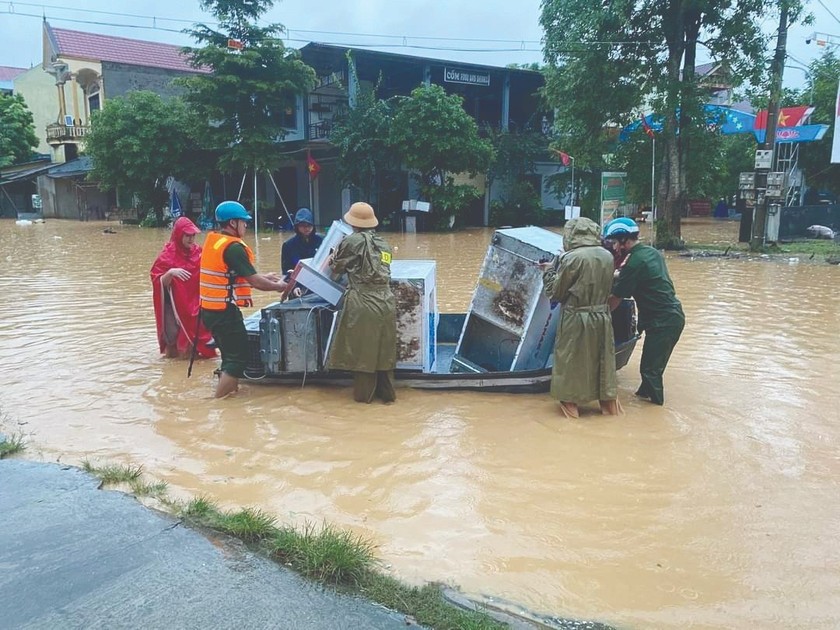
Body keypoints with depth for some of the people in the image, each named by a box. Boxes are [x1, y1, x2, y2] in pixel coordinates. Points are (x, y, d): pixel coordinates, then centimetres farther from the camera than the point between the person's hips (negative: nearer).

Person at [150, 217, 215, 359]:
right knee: (176, 335, -5)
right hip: (175, 305, -3)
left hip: (195, 304, 3)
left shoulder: (198, 252, 4)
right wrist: (170, 273, -29)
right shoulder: (167, 255, -7)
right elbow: (159, 283, -11)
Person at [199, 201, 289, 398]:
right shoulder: (233, 247, -16)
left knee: (231, 354, 19)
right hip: (225, 311, -9)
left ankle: (230, 390, 29)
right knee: (239, 357, -3)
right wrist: (278, 286, 1)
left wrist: (265, 277, 21)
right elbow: (254, 282, -16)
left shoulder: (212, 241, 11)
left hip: (210, 309, 9)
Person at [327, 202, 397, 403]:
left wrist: (332, 259, 29)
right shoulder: (384, 244, 12)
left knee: (362, 350, 7)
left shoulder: (352, 241, -5)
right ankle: (387, 393, 22)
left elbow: (337, 267, 6)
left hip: (363, 303, -5)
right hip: (385, 302, 6)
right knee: (384, 350, 14)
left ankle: (364, 394, 16)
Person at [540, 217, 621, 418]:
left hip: (576, 320, -5)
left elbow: (555, 293, -9)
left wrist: (549, 271, 8)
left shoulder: (571, 258, -16)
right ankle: (608, 403, 27)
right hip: (602, 317, 5)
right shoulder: (607, 256, 1)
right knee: (603, 360, 17)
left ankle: (570, 405, 17)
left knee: (571, 362, 9)